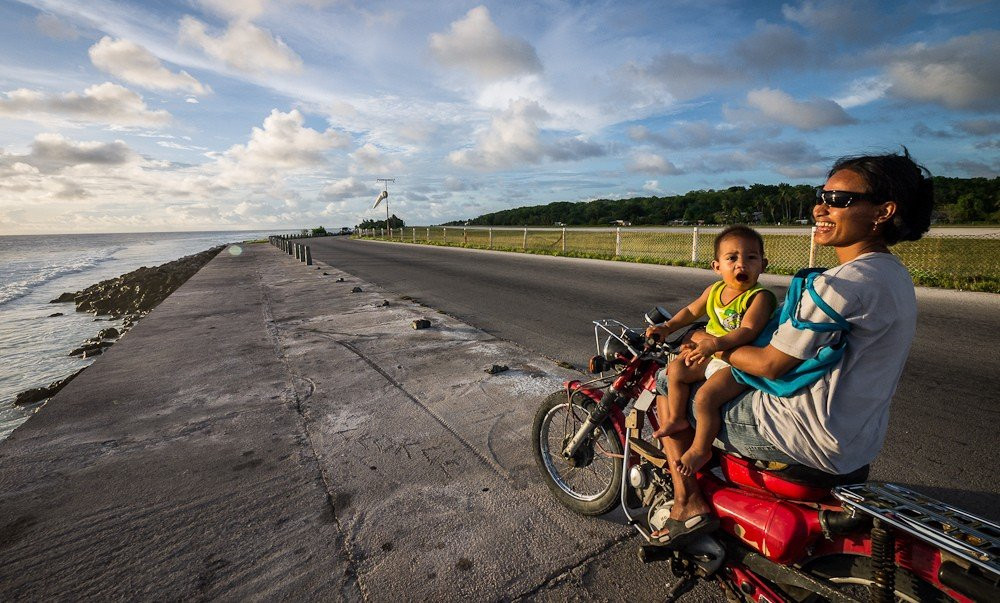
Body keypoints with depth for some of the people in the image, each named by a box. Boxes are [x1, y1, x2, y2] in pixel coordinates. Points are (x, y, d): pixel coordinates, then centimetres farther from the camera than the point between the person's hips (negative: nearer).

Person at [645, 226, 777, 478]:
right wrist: (667, 327, 13)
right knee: (676, 369, 3)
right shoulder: (714, 290, 5)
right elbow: (691, 310, 21)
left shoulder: (760, 297, -16)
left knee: (705, 397, -23)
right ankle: (677, 417, 19)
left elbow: (748, 331, -30)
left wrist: (715, 343, -43)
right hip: (712, 356, 8)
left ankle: (700, 449, -2)